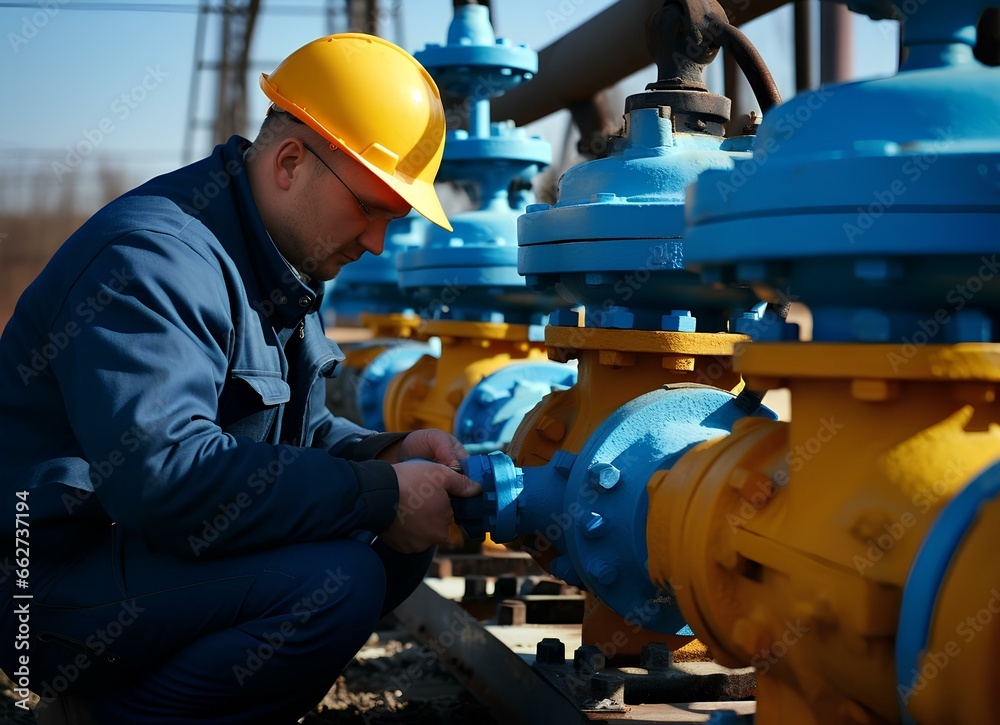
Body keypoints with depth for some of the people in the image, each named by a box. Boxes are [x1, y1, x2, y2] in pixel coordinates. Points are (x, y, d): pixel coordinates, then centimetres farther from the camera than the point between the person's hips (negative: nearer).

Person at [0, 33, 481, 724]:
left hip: (159, 548, 10)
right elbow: (164, 472, -32)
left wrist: (388, 454, -1)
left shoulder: (281, 264, 14)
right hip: (56, 586, -10)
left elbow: (294, 430, 21)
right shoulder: (152, 257, -21)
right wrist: (381, 496, -26)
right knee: (337, 581, -28)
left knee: (405, 544, 2)